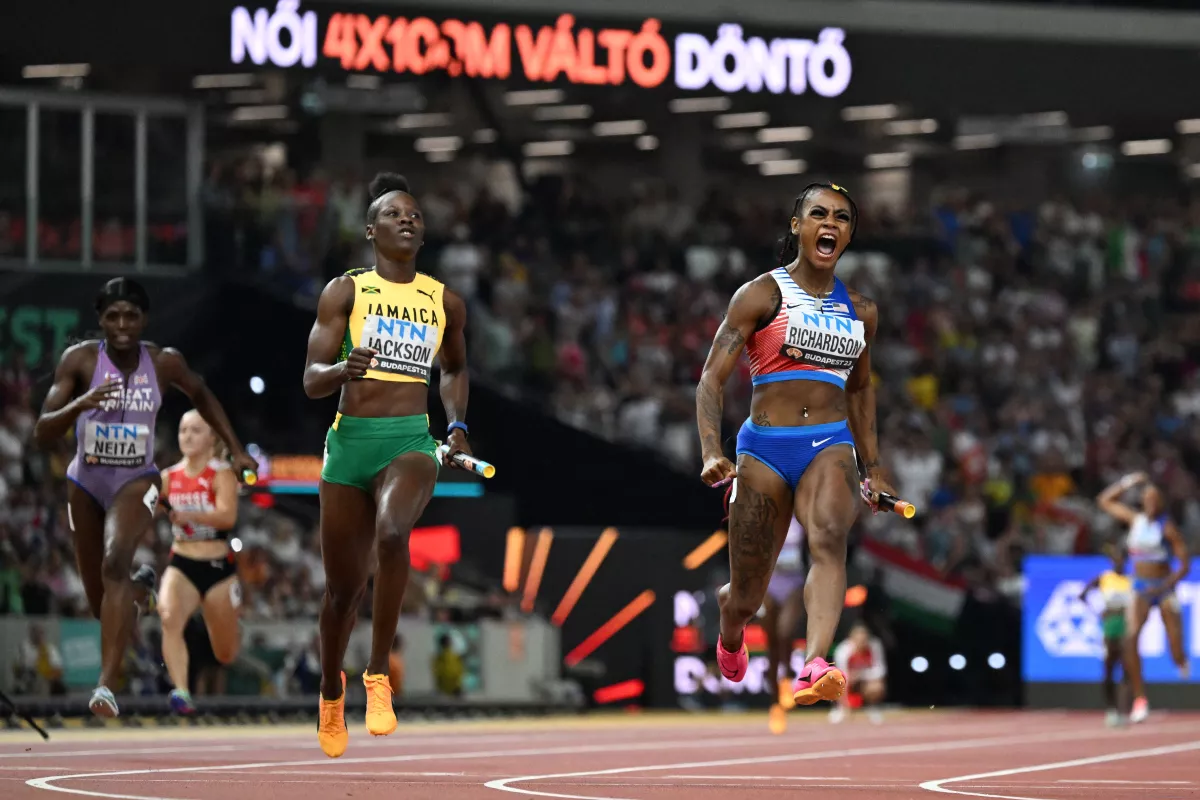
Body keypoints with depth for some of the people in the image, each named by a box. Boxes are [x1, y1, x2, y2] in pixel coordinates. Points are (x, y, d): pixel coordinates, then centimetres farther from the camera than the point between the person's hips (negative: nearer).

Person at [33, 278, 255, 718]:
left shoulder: (165, 362, -9)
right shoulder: (80, 359, -14)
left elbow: (202, 397, 13)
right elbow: (42, 433, -18)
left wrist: (236, 450, 10)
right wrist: (80, 404, -36)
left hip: (137, 480, -1)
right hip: (87, 483, 2)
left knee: (115, 564, -30)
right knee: (101, 602, 13)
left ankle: (106, 685, -37)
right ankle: (141, 586, 53)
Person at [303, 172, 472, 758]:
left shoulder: (445, 302, 10)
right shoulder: (345, 292, 2)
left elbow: (454, 368, 29)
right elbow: (311, 380, -3)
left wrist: (457, 427, 13)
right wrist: (342, 370, -25)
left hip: (411, 443, 0)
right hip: (350, 441, 0)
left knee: (392, 535, -33)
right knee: (344, 583, 8)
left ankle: (378, 676, -23)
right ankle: (332, 691, 37)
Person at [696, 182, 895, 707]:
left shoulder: (860, 310, 13)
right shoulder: (762, 295, -1)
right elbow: (713, 377, -6)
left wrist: (873, 468, 27)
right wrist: (711, 453, -20)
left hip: (830, 446, 2)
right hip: (764, 447, -2)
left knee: (829, 539, -31)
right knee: (747, 597, 5)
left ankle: (814, 669, -49)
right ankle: (729, 632, 44)